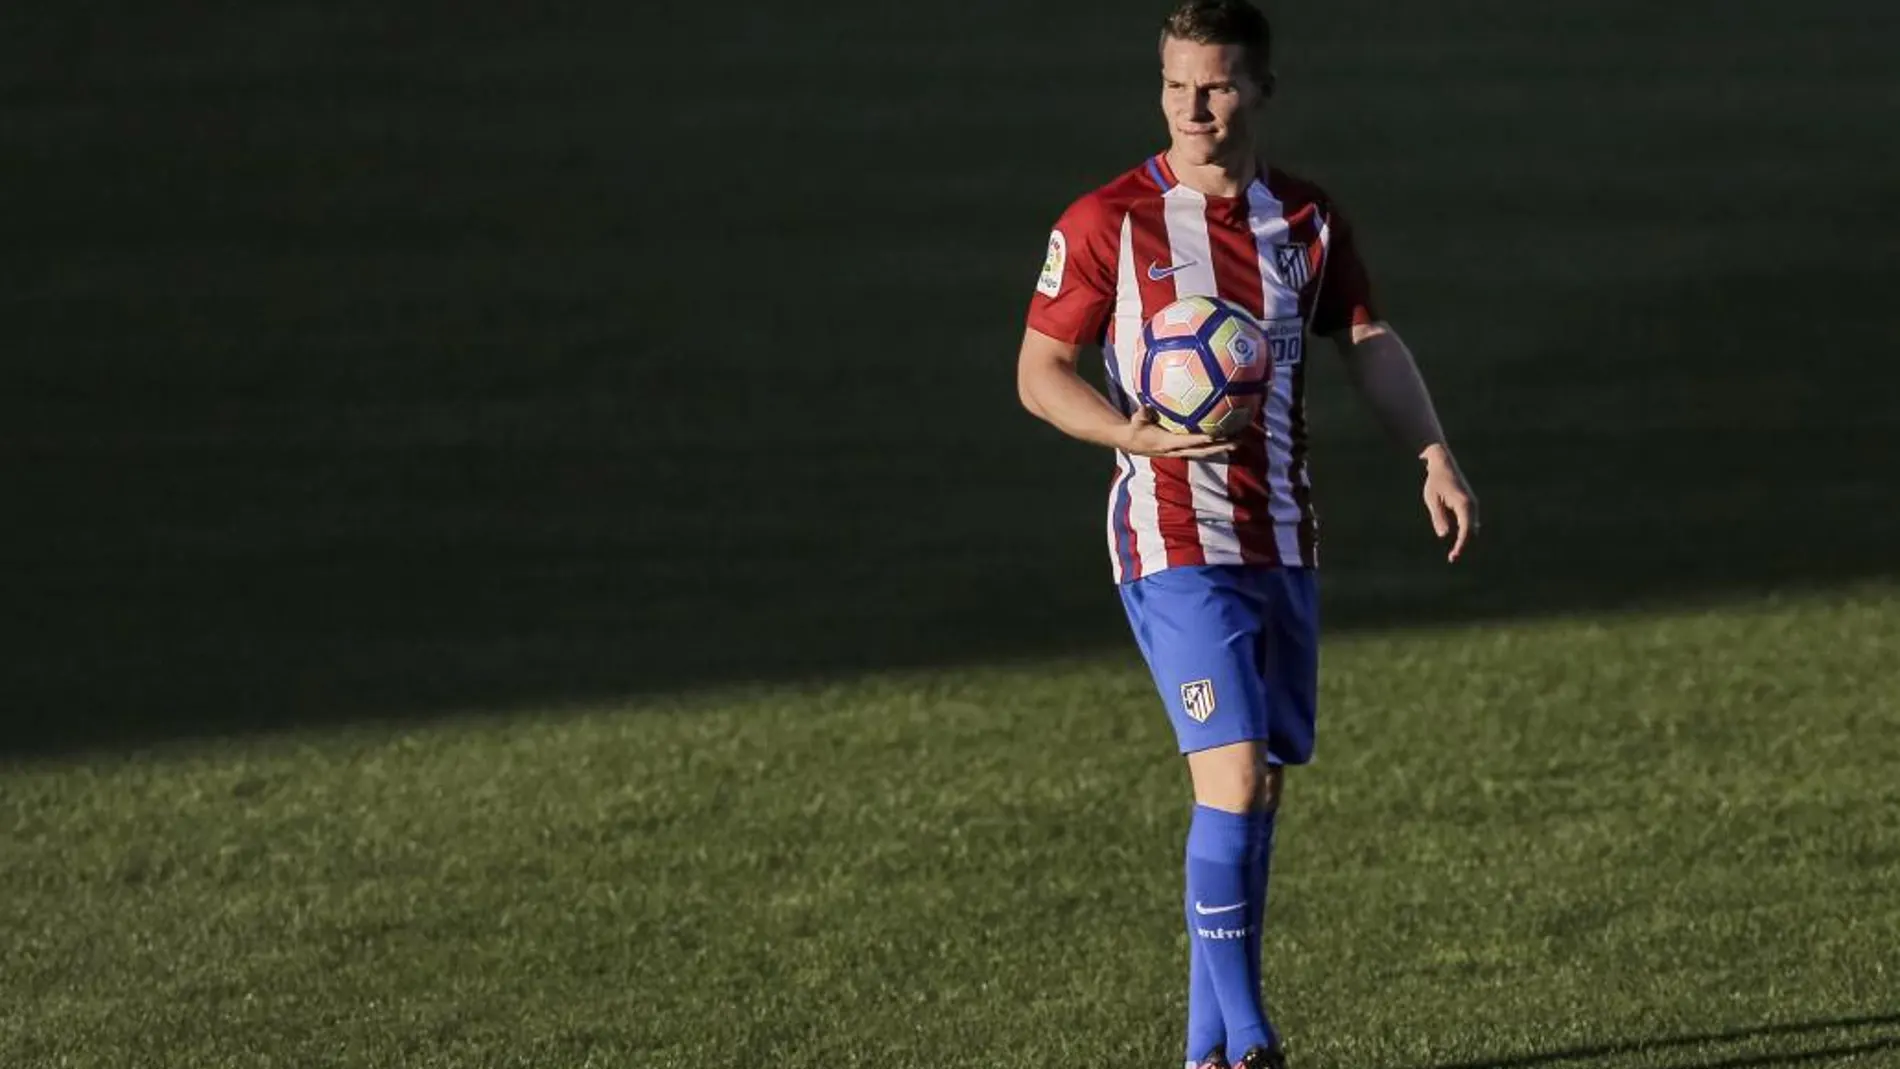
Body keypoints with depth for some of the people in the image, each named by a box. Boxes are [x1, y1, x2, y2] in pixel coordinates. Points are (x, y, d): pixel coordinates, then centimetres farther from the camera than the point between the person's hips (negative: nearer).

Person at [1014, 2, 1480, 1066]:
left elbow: (1370, 342, 12)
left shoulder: (1309, 219, 6)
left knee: (1265, 781, 9)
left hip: (1284, 541, 6)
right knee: (1234, 772, -18)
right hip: (1176, 540, -6)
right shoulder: (1108, 222, -7)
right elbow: (1040, 371, -3)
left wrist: (1435, 456, -3)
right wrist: (1133, 433, -21)